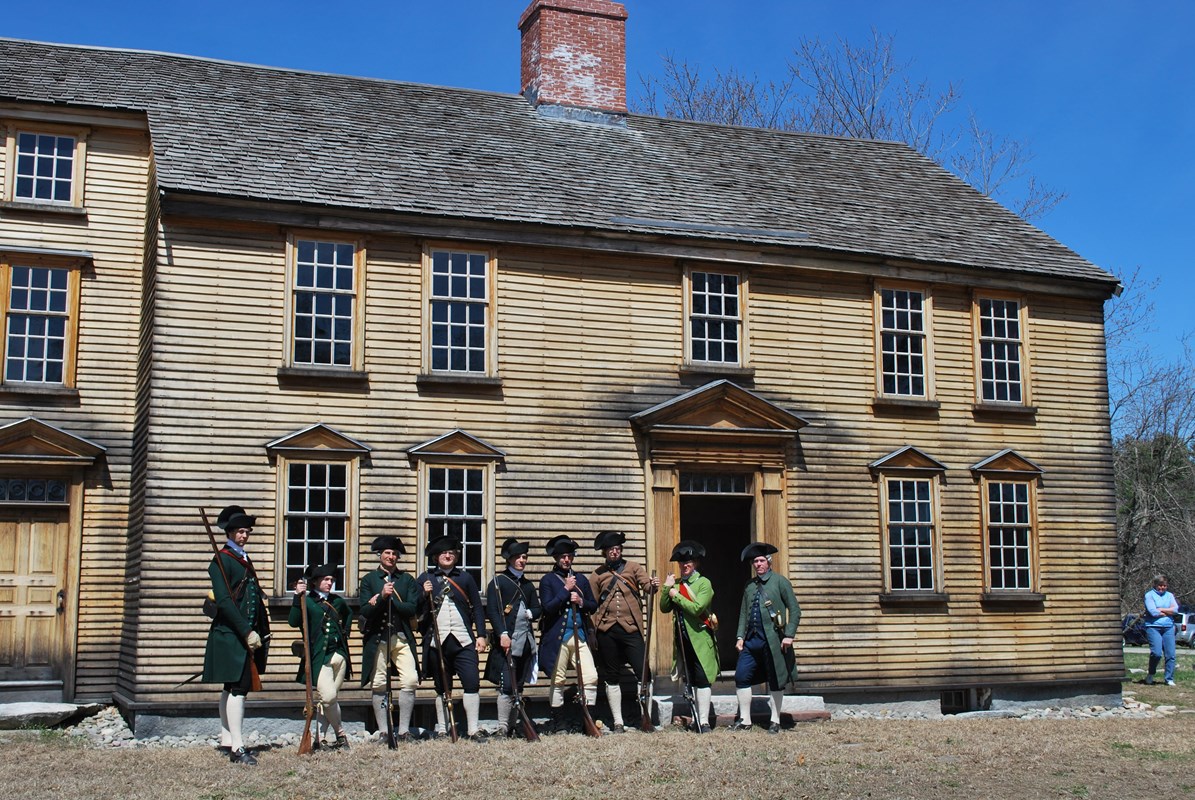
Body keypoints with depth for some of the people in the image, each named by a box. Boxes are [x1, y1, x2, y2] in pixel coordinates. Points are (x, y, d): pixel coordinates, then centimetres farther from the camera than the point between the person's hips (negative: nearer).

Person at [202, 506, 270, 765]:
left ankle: (227, 741, 20)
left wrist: (262, 632, 14)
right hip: (230, 635, -9)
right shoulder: (221, 560, -9)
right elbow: (224, 601, -17)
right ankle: (237, 747, -11)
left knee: (232, 689, 13)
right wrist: (247, 632, -21)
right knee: (238, 688, -11)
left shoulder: (244, 559, 18)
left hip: (248, 635, 9)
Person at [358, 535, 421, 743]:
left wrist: (389, 599, -8)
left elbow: (412, 609, 1)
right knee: (378, 685, 1)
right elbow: (365, 612, -2)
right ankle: (383, 731, 11)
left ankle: (403, 731, -4)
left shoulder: (407, 579, 13)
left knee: (410, 680, -12)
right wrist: (382, 596, -17)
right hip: (377, 638, -1)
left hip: (402, 637, 1)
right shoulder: (369, 579, 9)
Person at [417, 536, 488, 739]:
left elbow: (477, 608, 11)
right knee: (442, 688, 7)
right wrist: (425, 594, -10)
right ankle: (441, 729, 15)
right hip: (437, 642, 0)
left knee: (472, 683, -9)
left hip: (464, 640, 0)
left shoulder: (465, 578, 12)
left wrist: (481, 635, 2)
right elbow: (416, 610, 8)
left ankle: (472, 730, -4)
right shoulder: (425, 579, 11)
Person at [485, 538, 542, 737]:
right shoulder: (498, 582, -1)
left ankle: (513, 724, 19)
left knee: (519, 685, 11)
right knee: (507, 685, -10)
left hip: (526, 641, 7)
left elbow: (538, 609, 20)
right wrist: (502, 634, -19)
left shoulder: (528, 585, 18)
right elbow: (491, 610, -9)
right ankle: (503, 728, -7)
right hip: (507, 641, -6)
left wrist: (530, 613, -3)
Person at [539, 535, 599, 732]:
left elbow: (593, 606, 15)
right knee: (558, 681, 1)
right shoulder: (547, 580, 1)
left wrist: (581, 602, -5)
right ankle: (559, 723, 11)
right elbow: (548, 607, -11)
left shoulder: (581, 580, 16)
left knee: (591, 678, -5)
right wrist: (566, 590, -13)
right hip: (557, 638, -4)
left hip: (580, 636, 4)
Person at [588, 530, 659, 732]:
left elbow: (646, 585, -4)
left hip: (631, 629, -1)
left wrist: (653, 586, -28)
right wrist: (592, 634, 6)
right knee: (611, 677, 7)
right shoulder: (597, 575, 10)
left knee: (643, 672, -8)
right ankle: (617, 722, 15)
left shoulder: (633, 568, 9)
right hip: (607, 631, 1)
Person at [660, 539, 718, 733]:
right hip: (683, 638, 6)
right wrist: (666, 588, -7)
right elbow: (664, 608, 6)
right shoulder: (676, 583, 10)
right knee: (690, 680, 11)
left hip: (700, 638, -6)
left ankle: (703, 721, -6)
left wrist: (676, 595, -13)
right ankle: (695, 718, 19)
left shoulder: (704, 583, -6)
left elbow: (696, 608, -19)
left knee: (702, 679, -7)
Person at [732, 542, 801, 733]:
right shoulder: (749, 585, 15)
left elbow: (795, 610, -2)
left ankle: (775, 721, 13)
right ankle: (745, 720, 8)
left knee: (775, 680, 3)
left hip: (772, 640, -4)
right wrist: (740, 636, 6)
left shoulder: (780, 581, 1)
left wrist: (789, 635, -10)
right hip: (751, 639, 5)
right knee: (741, 677, -1)